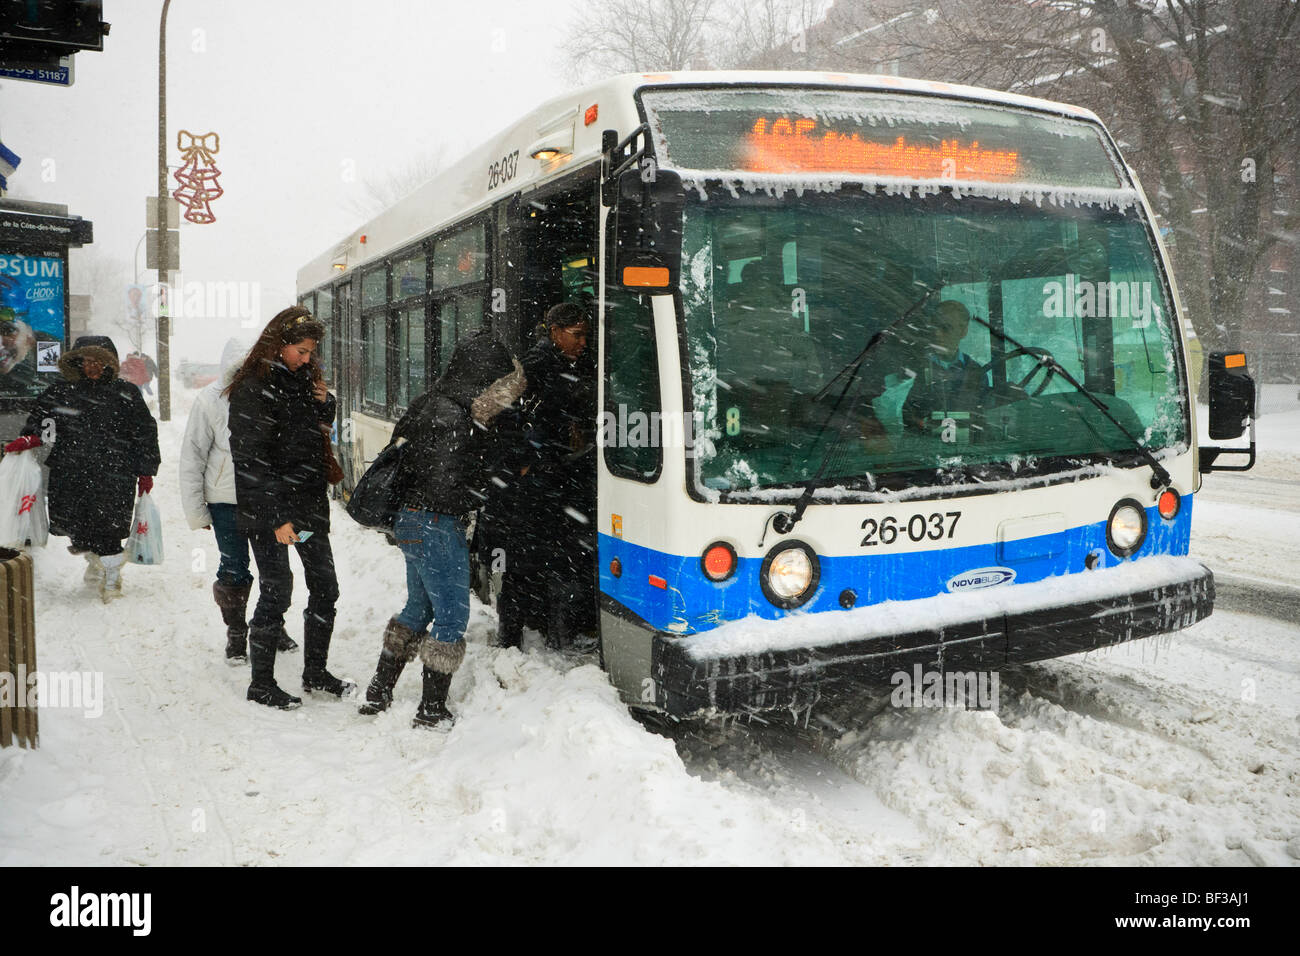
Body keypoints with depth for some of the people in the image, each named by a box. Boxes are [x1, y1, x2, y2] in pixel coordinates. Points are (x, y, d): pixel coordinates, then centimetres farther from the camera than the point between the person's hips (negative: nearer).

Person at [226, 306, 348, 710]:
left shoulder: (303, 379, 11)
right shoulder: (254, 389, -13)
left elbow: (326, 425, 26)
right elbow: (249, 461, -17)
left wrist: (324, 402, 3)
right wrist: (275, 519, -22)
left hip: (309, 504, 8)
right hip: (269, 509, -8)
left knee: (325, 588, 10)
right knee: (276, 592, -3)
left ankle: (315, 672, 24)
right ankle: (261, 684, 11)